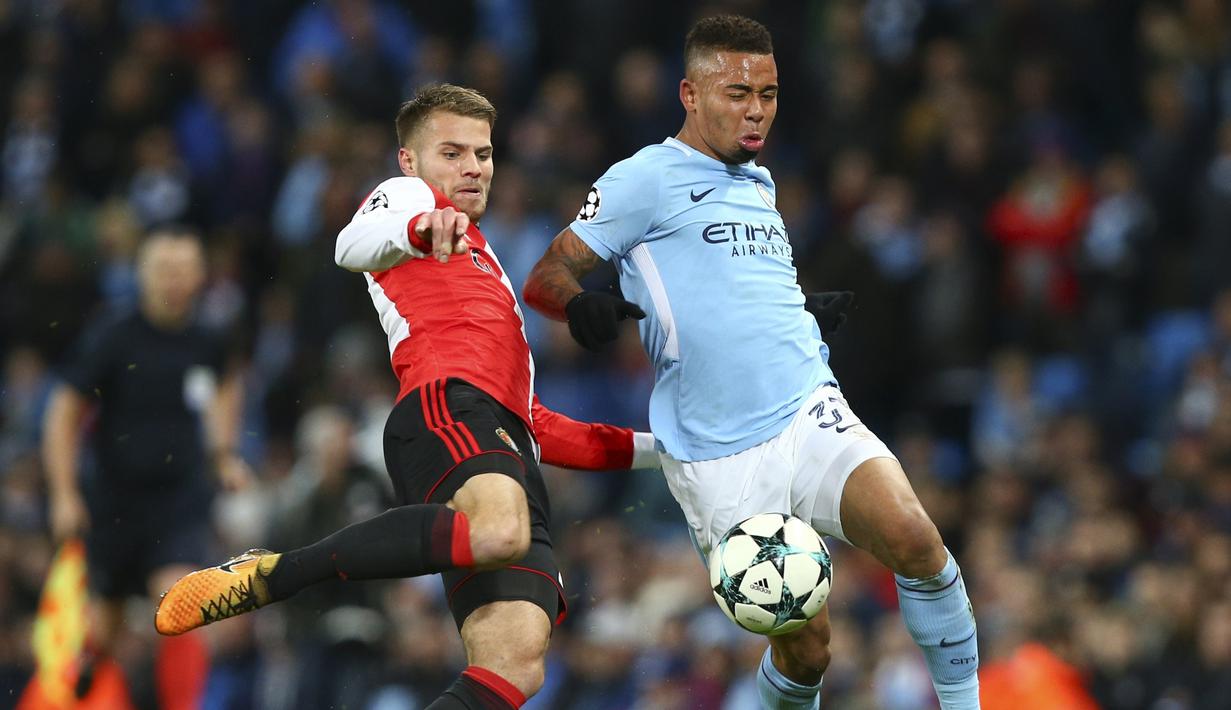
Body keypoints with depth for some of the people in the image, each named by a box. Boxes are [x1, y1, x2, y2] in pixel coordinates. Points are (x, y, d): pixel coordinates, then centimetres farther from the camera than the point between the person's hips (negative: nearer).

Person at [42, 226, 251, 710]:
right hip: (112, 501, -1)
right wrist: (64, 495, -11)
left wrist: (225, 453, 17)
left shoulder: (209, 342, -2)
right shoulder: (111, 339, -12)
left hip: (181, 500, 1)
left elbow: (226, 385, 24)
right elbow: (63, 416, -6)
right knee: (106, 618, 15)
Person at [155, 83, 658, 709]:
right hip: (447, 406, -8)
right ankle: (264, 576, -30)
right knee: (499, 533, -41)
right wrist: (420, 228, -29)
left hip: (508, 459, 8)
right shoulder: (408, 195, 19)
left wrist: (645, 449, 38)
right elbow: (353, 247, -8)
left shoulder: (482, 270, 43)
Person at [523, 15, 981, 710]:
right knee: (805, 648, -6)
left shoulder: (760, 182, 20)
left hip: (811, 416, 5)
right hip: (719, 463, -5)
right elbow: (544, 279, -5)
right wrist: (582, 303, -25)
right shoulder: (646, 178, -1)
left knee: (913, 537, -25)